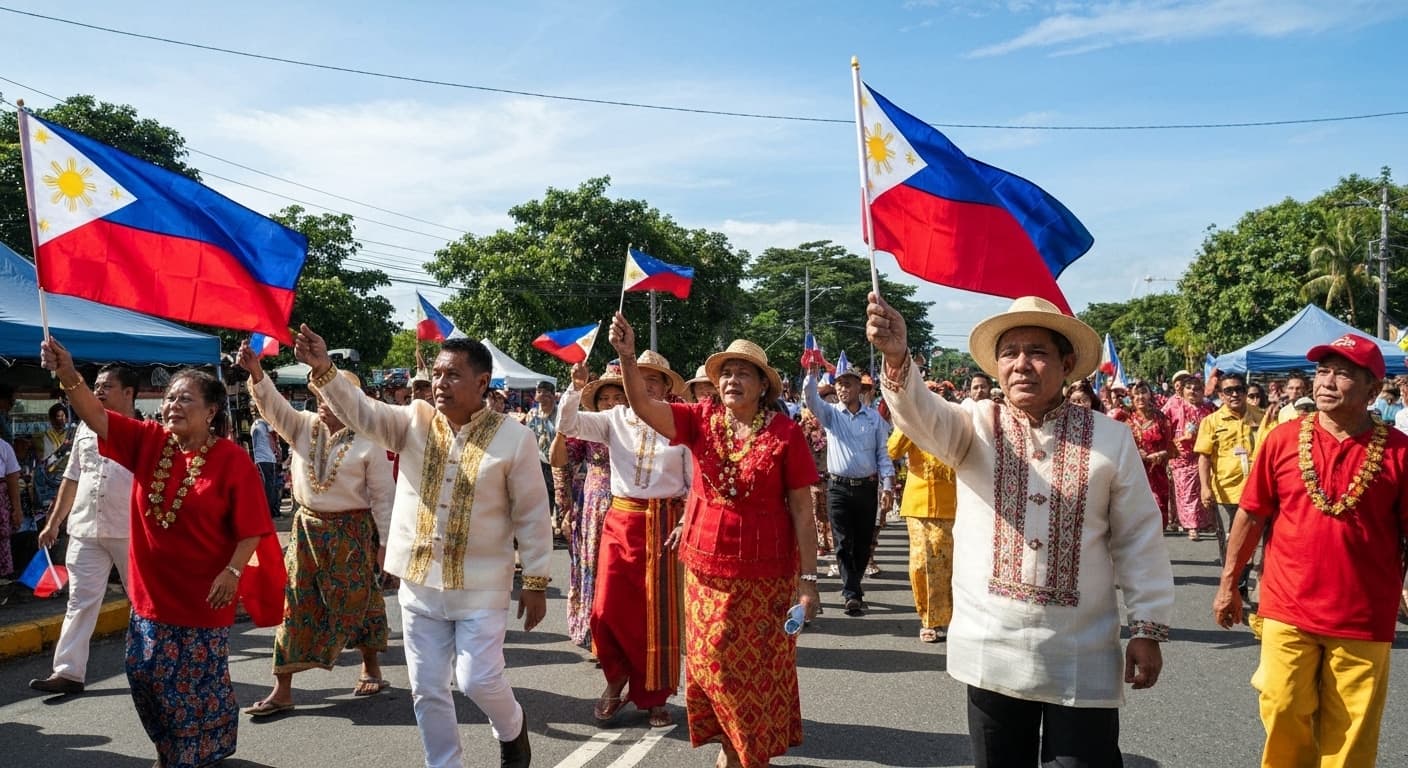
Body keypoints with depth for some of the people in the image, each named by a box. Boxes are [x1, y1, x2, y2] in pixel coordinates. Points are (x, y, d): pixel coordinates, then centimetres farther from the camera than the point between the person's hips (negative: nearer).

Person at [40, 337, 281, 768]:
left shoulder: (233, 460, -14)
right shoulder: (148, 442, 0)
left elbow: (251, 529, -13)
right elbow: (97, 417, -11)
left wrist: (233, 571, -23)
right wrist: (68, 375, -27)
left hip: (202, 595, -5)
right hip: (151, 591, 6)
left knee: (199, 683, 7)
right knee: (145, 675, 15)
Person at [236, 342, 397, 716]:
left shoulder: (368, 444, -9)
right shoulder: (304, 426, 2)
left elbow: (384, 496, -7)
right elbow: (273, 406, -12)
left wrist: (386, 541, -9)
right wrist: (255, 371, -30)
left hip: (352, 531, -3)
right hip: (307, 527, 4)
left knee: (356, 600, 8)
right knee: (295, 601, 3)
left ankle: (370, 666, 31)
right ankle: (282, 689, 8)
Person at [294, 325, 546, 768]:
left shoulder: (513, 438, -9)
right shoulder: (413, 421, 1)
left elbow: (532, 515, -6)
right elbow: (360, 411, -14)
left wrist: (536, 582, -5)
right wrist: (323, 369, -31)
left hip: (481, 585, -4)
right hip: (419, 583, 4)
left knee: (478, 680, -3)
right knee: (426, 690, 10)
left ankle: (512, 730, 30)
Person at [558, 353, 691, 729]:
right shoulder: (616, 419, 4)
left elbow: (696, 483, 1)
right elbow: (567, 425, -4)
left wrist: (687, 523, -10)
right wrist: (577, 388, -18)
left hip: (664, 524, -2)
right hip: (620, 519, 2)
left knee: (658, 613, 5)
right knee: (608, 610, -1)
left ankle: (654, 695, 22)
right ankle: (618, 677, 26)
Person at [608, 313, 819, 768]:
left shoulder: (784, 433, -9)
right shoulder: (702, 420, 0)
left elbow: (802, 511, -7)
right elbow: (643, 406, -10)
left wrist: (808, 581, -8)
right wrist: (627, 356, -26)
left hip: (766, 573, -3)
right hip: (705, 565, 3)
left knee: (760, 667, 6)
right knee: (711, 661, 12)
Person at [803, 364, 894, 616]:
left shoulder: (874, 417, 5)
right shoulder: (830, 413, 4)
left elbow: (883, 453, 5)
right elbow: (811, 399, -15)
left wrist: (888, 486, -3)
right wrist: (812, 374, -30)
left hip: (867, 487, 1)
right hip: (838, 488, -1)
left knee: (863, 542, 9)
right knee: (844, 543, -5)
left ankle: (852, 584, 28)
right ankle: (852, 594, -3)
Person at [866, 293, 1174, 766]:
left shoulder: (1110, 438, -1)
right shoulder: (975, 427, -1)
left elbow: (1139, 539, 3)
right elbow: (922, 415, -22)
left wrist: (1148, 628, 2)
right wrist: (896, 359, -42)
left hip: (1082, 657, 0)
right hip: (992, 649, 1)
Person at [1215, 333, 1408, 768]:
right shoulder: (1282, 439, -1)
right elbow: (1251, 516, 6)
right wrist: (1229, 583, 9)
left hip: (1364, 621, -1)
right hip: (1287, 612, 1)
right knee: (1285, 723, 9)